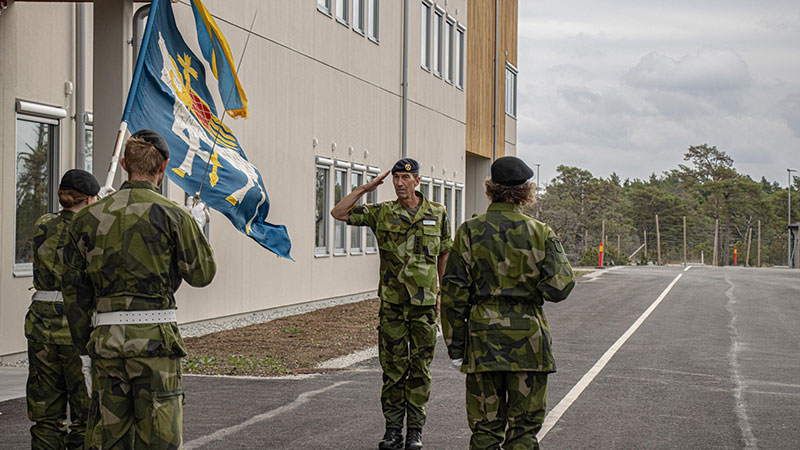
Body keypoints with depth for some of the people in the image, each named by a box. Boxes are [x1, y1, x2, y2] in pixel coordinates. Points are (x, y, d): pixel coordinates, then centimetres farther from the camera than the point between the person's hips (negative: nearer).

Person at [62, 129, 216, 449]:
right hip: (154, 338, -4)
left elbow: (75, 289, 9)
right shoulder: (172, 215, -6)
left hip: (106, 337, 4)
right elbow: (201, 273, 1)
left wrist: (85, 346, 15)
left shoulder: (88, 218, 7)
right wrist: (197, 229, 18)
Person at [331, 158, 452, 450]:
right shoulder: (382, 213, 2)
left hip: (424, 304, 0)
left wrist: (440, 291, 15)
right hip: (392, 303, 0)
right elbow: (338, 213, -3)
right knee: (393, 367, 4)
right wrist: (366, 188, -5)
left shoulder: (437, 214, 3)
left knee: (420, 368, 4)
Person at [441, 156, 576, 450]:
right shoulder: (540, 233, -3)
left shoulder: (470, 232, -2)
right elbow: (558, 288, -8)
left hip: (483, 336, 1)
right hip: (529, 337, 0)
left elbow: (454, 293, -3)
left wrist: (455, 345, 4)